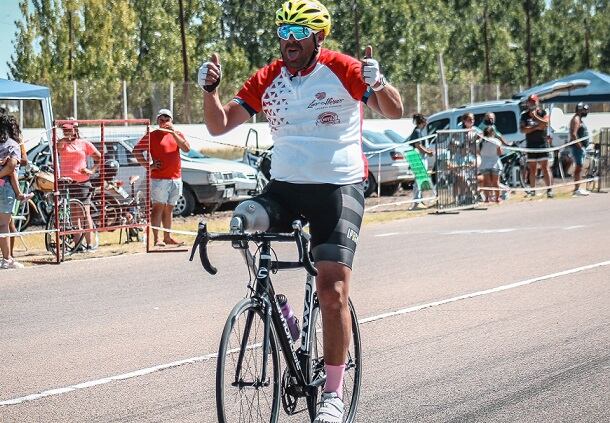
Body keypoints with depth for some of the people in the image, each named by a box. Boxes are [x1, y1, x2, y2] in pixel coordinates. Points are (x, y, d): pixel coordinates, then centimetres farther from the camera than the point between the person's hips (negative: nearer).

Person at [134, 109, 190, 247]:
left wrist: (173, 132, -13)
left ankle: (168, 237, 20)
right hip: (159, 178, -5)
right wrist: (148, 165, -9)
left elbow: (186, 148, -6)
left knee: (169, 209, 13)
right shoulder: (152, 136, 0)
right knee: (158, 207, -7)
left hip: (176, 178, 5)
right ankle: (156, 239, -9)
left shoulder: (177, 135, 13)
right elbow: (136, 151, -2)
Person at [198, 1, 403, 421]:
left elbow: (394, 111, -14)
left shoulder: (342, 70, -7)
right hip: (284, 187, 3)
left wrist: (377, 82, -34)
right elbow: (220, 125, 4)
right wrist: (210, 89, -15)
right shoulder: (267, 80, 3)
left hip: (339, 189, -3)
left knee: (333, 290, -10)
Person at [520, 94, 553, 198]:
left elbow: (545, 124, -13)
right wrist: (536, 127, -10)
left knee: (545, 167, -5)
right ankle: (532, 190, 10)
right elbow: (523, 129, -3)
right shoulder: (524, 115, 8)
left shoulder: (542, 113, 4)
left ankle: (549, 189, -5)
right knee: (532, 168, 5)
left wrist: (535, 116, -12)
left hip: (542, 144, -2)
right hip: (530, 145, 2)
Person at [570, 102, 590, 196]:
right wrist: (580, 146, -22)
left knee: (579, 167, 12)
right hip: (578, 146, -11)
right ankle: (577, 189, -16)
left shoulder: (579, 119, 20)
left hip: (581, 147, 11)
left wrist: (583, 146, 17)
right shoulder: (576, 119, -12)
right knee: (579, 167, -13)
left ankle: (577, 188, 16)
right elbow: (573, 134, -22)